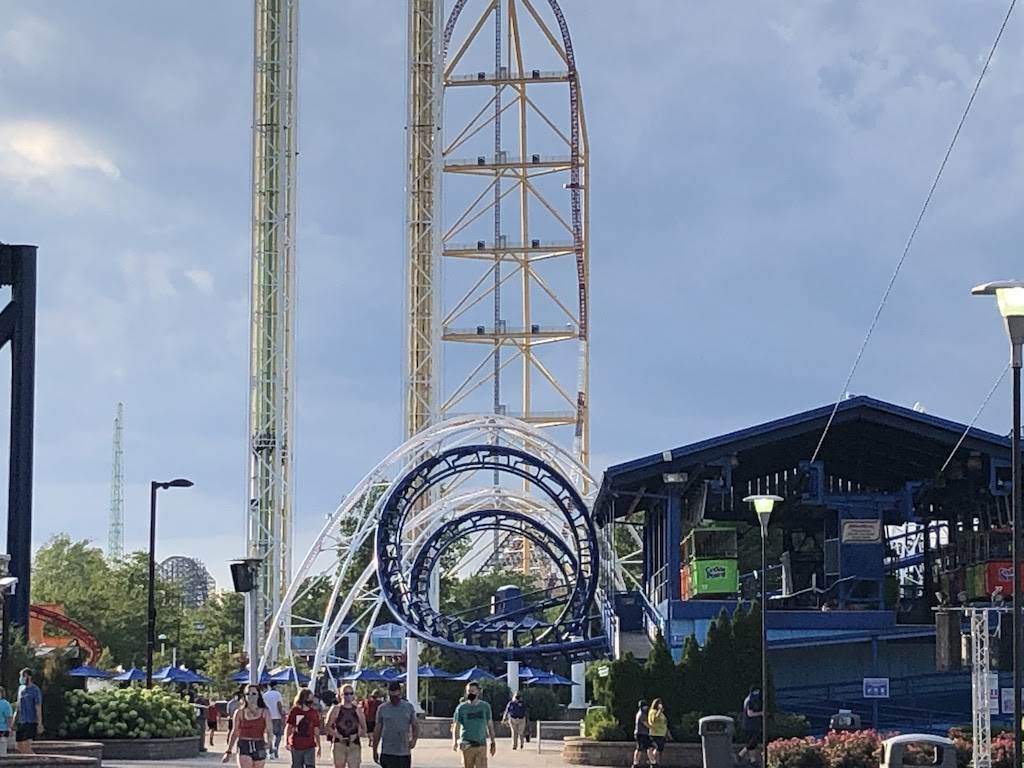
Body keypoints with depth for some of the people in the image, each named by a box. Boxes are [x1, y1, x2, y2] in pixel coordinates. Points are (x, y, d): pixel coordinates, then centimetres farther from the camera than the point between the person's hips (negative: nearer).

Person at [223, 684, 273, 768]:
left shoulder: (264, 712, 3)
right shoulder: (240, 712, 4)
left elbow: (269, 730, -4)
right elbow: (234, 732, 11)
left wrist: (268, 741, -27)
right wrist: (228, 751, 11)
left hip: (259, 748, 1)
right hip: (244, 747, -1)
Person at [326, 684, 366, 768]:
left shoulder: (358, 710, 6)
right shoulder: (336, 709, 2)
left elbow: (364, 728, 10)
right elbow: (328, 727, 3)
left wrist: (357, 735, -9)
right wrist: (337, 735, -13)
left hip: (354, 746, 1)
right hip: (339, 745, -1)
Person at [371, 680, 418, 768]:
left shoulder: (409, 707, 5)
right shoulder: (382, 708, 2)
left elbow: (415, 726, 9)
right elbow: (377, 730, 8)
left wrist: (414, 739, -11)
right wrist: (375, 751, 9)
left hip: (404, 753, 2)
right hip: (387, 753, -2)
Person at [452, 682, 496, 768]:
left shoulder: (485, 706, 7)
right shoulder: (461, 708, 2)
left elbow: (490, 725, 13)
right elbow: (456, 726, 0)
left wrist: (492, 742, 13)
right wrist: (455, 741, -15)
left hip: (481, 745, 0)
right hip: (467, 746, 0)